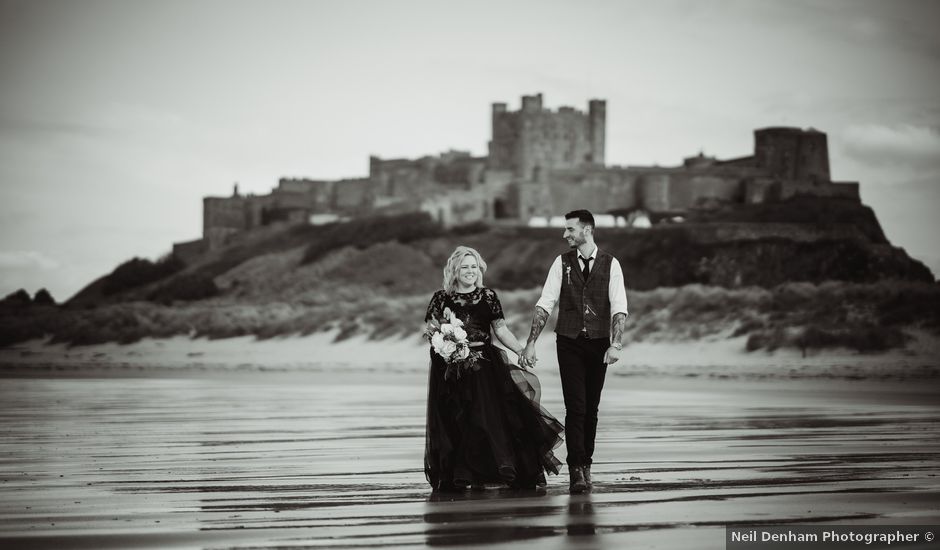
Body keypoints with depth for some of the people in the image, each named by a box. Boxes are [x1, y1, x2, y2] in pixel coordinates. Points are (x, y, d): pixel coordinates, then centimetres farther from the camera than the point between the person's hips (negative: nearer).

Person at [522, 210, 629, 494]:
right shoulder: (562, 263, 2)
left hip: (598, 343, 0)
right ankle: (577, 471, -10)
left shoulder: (610, 264, 0)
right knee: (575, 406, -8)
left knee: (591, 408, 7)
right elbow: (545, 304, 0)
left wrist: (615, 344, -18)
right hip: (569, 343, 0)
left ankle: (585, 464, 20)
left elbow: (619, 308, -6)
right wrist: (531, 343, -6)